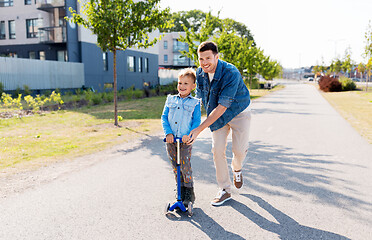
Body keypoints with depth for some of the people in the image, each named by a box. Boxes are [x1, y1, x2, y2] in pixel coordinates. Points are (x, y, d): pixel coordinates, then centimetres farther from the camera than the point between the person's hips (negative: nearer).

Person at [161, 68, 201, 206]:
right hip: (171, 139, 3)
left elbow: (197, 121, -4)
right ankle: (180, 189, 26)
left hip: (185, 140, -3)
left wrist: (189, 134, -20)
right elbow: (164, 117, 6)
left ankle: (189, 192, 13)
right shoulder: (170, 100, 10)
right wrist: (168, 133, -9)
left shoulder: (195, 103, 2)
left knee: (185, 166, -4)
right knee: (175, 167, 10)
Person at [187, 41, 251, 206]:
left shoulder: (231, 73, -32)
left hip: (238, 112, -4)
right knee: (217, 150, -4)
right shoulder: (200, 72, -12)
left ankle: (237, 168, 27)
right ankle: (225, 190, 10)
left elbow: (221, 107, -34)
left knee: (239, 149, -11)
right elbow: (200, 98, 2)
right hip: (217, 115, 4)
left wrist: (199, 129, -36)